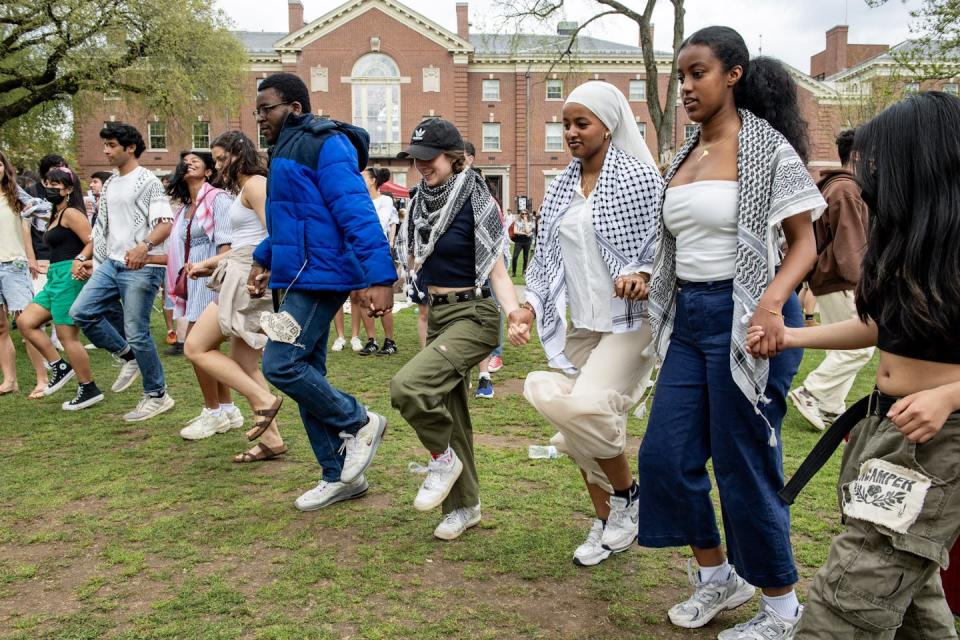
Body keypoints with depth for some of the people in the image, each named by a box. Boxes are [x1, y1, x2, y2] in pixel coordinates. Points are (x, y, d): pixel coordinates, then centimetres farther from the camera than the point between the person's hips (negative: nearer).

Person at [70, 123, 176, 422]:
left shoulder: (147, 181, -6)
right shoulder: (109, 185, 18)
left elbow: (166, 224, -17)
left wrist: (145, 246, -35)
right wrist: (83, 257, 14)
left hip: (141, 267, -8)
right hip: (111, 263, 8)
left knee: (137, 333, -6)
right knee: (81, 312, -3)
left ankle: (157, 396, 8)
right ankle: (128, 356, 15)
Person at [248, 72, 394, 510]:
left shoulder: (325, 146, -11)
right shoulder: (287, 150, 19)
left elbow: (358, 214, -21)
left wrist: (378, 279, -27)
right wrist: (264, 258, 17)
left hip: (318, 277, -10)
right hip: (296, 278, 10)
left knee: (280, 364, -15)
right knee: (305, 372, 10)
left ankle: (359, 423, 5)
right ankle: (339, 476, 19)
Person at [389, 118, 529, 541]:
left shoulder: (476, 203, -11)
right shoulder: (422, 202, 7)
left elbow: (497, 271, -15)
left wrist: (513, 313, -29)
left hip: (473, 316, -7)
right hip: (437, 315, 7)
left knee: (407, 385, -26)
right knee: (450, 412, 12)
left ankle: (443, 459, 1)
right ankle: (464, 506, 27)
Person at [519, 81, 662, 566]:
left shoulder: (638, 177, -6)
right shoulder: (562, 187, 11)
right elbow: (548, 253, 14)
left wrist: (642, 275, -26)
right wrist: (532, 303, 2)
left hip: (629, 320, -6)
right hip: (580, 325, 6)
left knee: (588, 407, -23)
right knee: (578, 421, 6)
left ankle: (628, 495, 6)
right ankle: (606, 525, 25)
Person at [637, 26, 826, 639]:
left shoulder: (767, 147, -7)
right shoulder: (684, 156, 13)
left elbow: (805, 242, -8)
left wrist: (772, 302, -25)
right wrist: (643, 276, 6)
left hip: (743, 317, -7)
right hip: (688, 316, 7)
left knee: (745, 463, 1)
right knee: (665, 455, 7)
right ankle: (717, 575, 30)